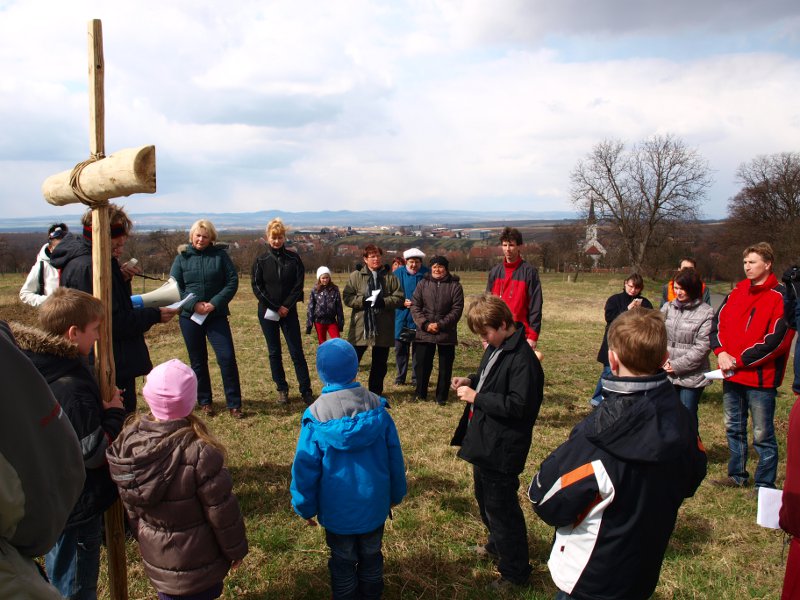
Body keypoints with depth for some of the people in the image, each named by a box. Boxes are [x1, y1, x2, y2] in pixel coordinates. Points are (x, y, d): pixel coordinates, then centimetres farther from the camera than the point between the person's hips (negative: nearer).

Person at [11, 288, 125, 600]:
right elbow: (94, 453, -27)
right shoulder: (69, 389, -31)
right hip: (77, 508, -9)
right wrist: (114, 413, -14)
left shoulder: (35, 369, -2)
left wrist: (99, 406, 0)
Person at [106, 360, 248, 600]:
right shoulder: (197, 451, -31)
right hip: (195, 561, -5)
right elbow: (221, 509, -19)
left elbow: (128, 504, 2)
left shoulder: (128, 439, -14)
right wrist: (236, 548, -3)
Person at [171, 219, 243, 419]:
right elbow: (174, 287, -1)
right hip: (190, 317, 2)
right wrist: (193, 304, -15)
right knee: (198, 361, 11)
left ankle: (234, 404, 3)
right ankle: (204, 402, 26)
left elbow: (232, 281, -4)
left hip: (216, 315, -1)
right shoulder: (182, 257, 1)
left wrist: (215, 303, -15)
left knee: (227, 357, -7)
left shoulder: (220, 254, -2)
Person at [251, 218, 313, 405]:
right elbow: (257, 287, -3)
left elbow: (298, 285, -1)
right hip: (268, 312, 1)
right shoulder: (261, 261, 1)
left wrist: (286, 306, -11)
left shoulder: (294, 258, 1)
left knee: (297, 351, -3)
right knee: (274, 352, 7)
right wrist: (276, 307, -10)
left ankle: (306, 391, 1)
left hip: (289, 311, -1)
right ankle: (282, 389, 18)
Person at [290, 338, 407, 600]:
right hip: (375, 504, 2)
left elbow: (305, 468, -12)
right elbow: (395, 456, -4)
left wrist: (306, 508, 4)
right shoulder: (377, 406, -13)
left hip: (338, 509, -2)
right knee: (371, 556, 23)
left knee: (343, 561, 19)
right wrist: (396, 494, 11)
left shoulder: (316, 416, -19)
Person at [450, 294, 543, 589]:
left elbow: (518, 405, -28)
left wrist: (476, 397, -24)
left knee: (500, 507, 4)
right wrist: (471, 381, 0)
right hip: (484, 441, 10)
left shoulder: (522, 359, -25)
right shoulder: (495, 348, 5)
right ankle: (498, 543, 50)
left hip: (501, 449, -10)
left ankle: (515, 570, 22)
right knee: (485, 498, 27)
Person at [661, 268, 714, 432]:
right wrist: (664, 363, -9)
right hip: (666, 375, 4)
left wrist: (676, 366, -12)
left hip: (692, 376, -4)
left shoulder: (706, 312, -7)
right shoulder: (668, 308, 6)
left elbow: (702, 347, -12)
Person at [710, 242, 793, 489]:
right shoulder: (737, 292, 8)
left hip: (761, 377, -6)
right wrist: (721, 352, -10)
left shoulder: (781, 297, -11)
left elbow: (776, 340, -17)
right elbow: (718, 321, 6)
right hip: (732, 375, 7)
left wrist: (739, 360, -16)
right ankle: (737, 476, 34)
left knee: (762, 434, 4)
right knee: (733, 428, 18)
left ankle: (765, 485, 18)